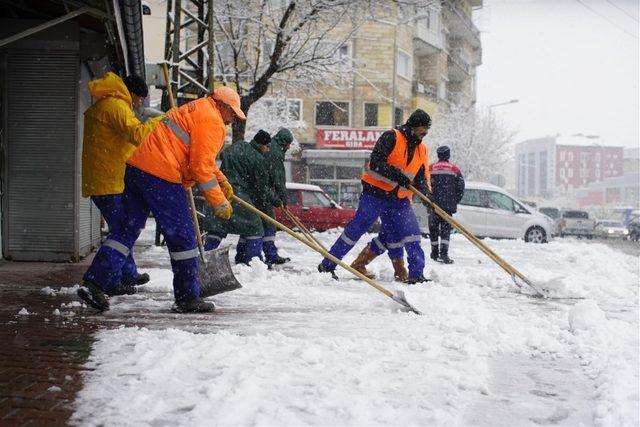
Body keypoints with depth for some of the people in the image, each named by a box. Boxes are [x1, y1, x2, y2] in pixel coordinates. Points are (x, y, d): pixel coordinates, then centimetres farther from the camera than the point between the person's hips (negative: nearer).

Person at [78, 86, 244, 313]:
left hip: (136, 166, 9)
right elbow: (201, 166, -11)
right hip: (161, 176, -9)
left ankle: (94, 283, 3)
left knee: (128, 228, 10)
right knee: (182, 237, 1)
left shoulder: (194, 109, 27)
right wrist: (220, 202, -5)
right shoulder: (212, 121, -4)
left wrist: (221, 180, 28)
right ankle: (188, 298, 9)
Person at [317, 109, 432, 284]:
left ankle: (416, 274, 2)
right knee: (356, 229, -3)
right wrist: (397, 175, -29)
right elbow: (375, 163, -20)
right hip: (376, 193, -6)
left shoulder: (422, 150, 12)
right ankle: (327, 265, 6)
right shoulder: (391, 138, -11)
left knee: (412, 234, -5)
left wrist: (425, 193, -4)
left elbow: (421, 179, 16)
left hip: (399, 199, 6)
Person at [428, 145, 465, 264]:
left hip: (433, 204, 1)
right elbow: (461, 187, 2)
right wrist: (455, 201, 14)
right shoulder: (455, 170, 2)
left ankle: (435, 253, 15)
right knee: (446, 228, 0)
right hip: (448, 205, 0)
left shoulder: (430, 169, 2)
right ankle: (444, 253, -14)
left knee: (433, 228, 11)